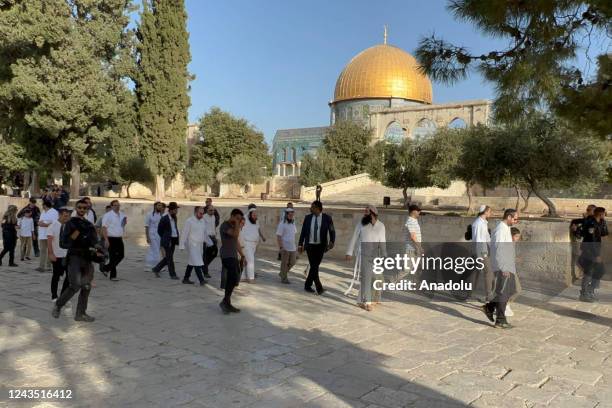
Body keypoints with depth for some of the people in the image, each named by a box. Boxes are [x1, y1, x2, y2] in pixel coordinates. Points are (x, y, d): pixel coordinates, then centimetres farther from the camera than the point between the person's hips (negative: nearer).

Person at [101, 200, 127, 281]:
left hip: (119, 239, 7)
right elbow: (104, 228, -13)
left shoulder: (122, 214, 12)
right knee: (113, 257, -2)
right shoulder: (108, 215, -8)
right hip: (111, 239, -7)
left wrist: (125, 222, 1)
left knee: (121, 255, 7)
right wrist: (106, 240, -20)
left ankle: (107, 268, 26)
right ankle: (113, 275, 10)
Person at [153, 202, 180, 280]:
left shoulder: (174, 218, 8)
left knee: (167, 258, 13)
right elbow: (159, 230, -5)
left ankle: (156, 269, 29)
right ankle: (172, 274, 8)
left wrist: (176, 238, 6)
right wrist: (165, 238, 1)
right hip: (167, 241, -7)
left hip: (173, 240, 7)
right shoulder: (164, 219, -13)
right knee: (170, 258, -1)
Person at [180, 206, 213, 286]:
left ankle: (186, 278, 23)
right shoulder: (189, 221, -10)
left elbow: (205, 234, 21)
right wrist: (182, 245, -14)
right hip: (192, 245, -7)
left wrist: (210, 243, 22)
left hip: (200, 245, 7)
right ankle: (201, 280, -11)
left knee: (191, 263, 13)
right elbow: (184, 233, -11)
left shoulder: (202, 221, 12)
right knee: (197, 263, -10)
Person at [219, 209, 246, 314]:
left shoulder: (233, 226, 17)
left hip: (234, 257, 9)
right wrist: (237, 224, -16)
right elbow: (236, 234, -28)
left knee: (232, 280, 7)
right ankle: (225, 301, -7)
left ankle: (227, 304, 12)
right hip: (227, 257, -9)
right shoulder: (224, 225, -11)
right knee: (233, 279, -17)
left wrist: (242, 256, 21)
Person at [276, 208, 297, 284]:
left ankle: (282, 273, 29)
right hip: (285, 247, -7)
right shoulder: (282, 224, -10)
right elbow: (278, 236, -12)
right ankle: (284, 278, 14)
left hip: (292, 248, 7)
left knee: (292, 262, 10)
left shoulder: (293, 223, 11)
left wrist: (296, 246, 16)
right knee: (284, 263, 2)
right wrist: (281, 247, -18)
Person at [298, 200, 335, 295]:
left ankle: (307, 285, 20)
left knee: (315, 266, 2)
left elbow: (332, 231, -6)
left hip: (320, 246, 0)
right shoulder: (308, 218, 1)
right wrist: (300, 245, 3)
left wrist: (332, 241, -24)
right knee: (313, 266, -9)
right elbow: (303, 232, 6)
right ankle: (319, 288, -5)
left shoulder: (327, 218, -5)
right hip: (310, 245, 0)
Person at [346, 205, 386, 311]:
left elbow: (383, 242, 8)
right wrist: (349, 252, -2)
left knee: (372, 277, 5)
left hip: (375, 255, 3)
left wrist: (384, 256, 6)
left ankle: (362, 300, 19)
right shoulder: (361, 224, -3)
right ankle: (366, 302, -5)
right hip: (363, 254, -3)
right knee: (365, 277, -9)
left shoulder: (381, 226, 3)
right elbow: (354, 238, 1)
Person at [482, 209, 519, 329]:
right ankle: (500, 321, 5)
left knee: (511, 291, 14)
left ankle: (489, 307, 22)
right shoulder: (500, 230, -18)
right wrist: (504, 269, -23)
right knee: (503, 293, -3)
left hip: (507, 266, 10)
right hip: (503, 267, -10)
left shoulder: (505, 228, 14)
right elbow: (498, 251, -23)